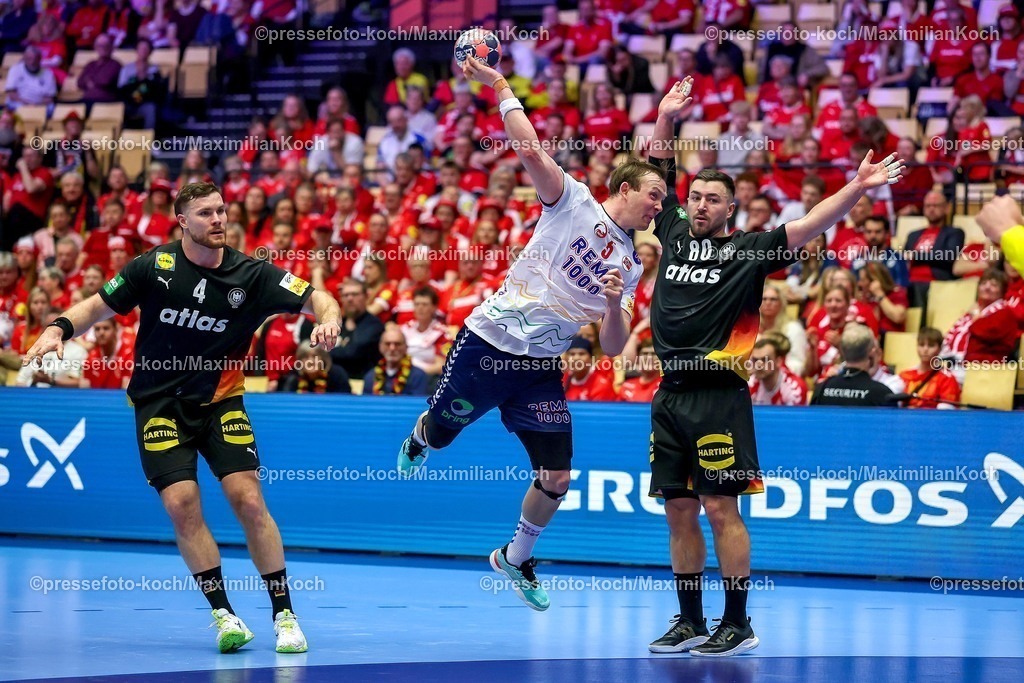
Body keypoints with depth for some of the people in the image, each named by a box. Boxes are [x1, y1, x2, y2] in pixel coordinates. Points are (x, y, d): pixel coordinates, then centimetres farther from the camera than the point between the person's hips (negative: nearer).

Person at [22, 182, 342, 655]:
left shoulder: (251, 275, -6)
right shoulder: (155, 267, -7)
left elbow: (317, 299, -7)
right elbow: (99, 306, 1)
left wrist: (328, 320, -29)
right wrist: (59, 328, -16)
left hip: (220, 401, 0)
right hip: (159, 402, 0)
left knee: (247, 498, -13)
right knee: (181, 502, -16)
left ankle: (283, 615, -3)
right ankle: (223, 614, -4)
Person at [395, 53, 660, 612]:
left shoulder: (631, 266, 10)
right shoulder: (574, 201, -5)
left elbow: (612, 347, 4)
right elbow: (530, 149, -19)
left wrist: (614, 305, -16)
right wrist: (500, 87, -22)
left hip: (542, 367, 5)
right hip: (490, 340, -4)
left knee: (556, 479, -3)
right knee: (440, 434, 10)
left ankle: (516, 558, 24)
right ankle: (419, 436, 50)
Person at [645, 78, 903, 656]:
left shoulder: (748, 250, 0)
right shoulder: (674, 233, 13)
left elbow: (809, 227, -9)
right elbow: (661, 178, 23)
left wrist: (857, 188, -20)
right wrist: (666, 121, 16)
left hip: (719, 396, -5)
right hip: (672, 394, 5)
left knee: (721, 507, -6)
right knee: (679, 510, 8)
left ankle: (738, 625, 0)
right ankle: (690, 622, 17)